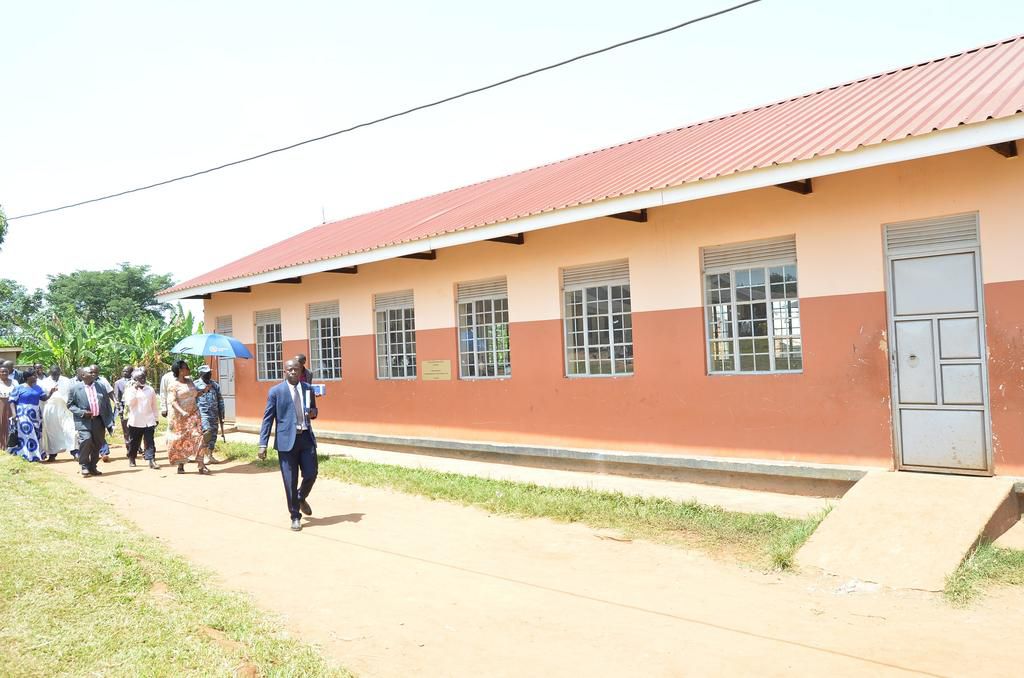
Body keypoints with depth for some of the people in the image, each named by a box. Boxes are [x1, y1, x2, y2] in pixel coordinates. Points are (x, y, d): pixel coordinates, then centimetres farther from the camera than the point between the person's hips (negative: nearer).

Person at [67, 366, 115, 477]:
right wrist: (82, 412, -14)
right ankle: (84, 466, -4)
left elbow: (107, 405, 10)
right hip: (84, 421, -3)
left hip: (99, 421, 4)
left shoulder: (101, 386, 9)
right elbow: (70, 405, 3)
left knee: (97, 445, 6)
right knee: (86, 440, -19)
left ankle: (93, 467, 21)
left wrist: (110, 422, 6)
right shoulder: (75, 387, 0)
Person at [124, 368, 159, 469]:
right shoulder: (130, 390, 1)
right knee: (133, 441, 10)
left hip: (149, 421, 1)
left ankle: (151, 460, -10)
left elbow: (154, 405, 12)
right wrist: (135, 389, -14)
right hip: (135, 421, -1)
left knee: (150, 442, -5)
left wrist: (156, 418, 11)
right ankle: (131, 459, 26)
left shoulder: (150, 389, 7)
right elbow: (130, 403, -14)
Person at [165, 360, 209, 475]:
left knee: (197, 436, -7)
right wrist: (182, 412, -30)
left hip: (193, 414, 4)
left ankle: (201, 465, -11)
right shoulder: (173, 385, -6)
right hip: (179, 416, -4)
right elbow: (173, 401, -16)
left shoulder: (190, 381, 11)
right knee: (180, 440, 4)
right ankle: (181, 464, 19)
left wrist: (204, 391, 5)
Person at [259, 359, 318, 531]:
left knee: (311, 474, 2)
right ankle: (295, 516, 16)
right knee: (290, 481, 2)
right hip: (287, 440, -3)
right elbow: (268, 418, -2)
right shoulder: (276, 391, -2)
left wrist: (312, 413, -4)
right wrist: (263, 444, -8)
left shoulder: (308, 389, 8)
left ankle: (301, 498, 34)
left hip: (307, 438, 3)